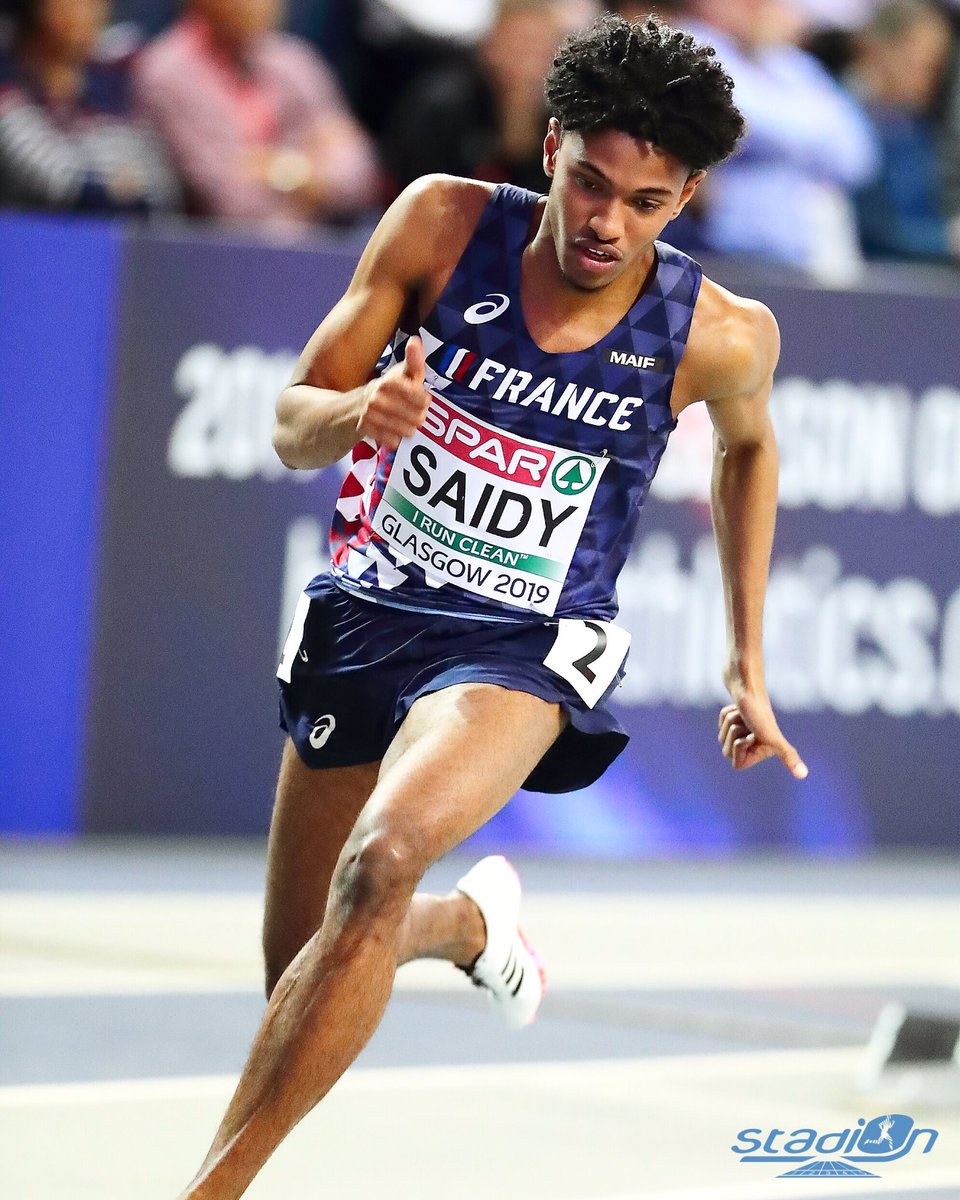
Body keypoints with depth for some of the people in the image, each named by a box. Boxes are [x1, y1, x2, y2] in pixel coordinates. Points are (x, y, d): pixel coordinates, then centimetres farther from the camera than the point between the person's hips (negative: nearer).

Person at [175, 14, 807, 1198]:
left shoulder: (718, 337, -12)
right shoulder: (443, 222, -11)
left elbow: (746, 448, 13)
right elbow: (293, 422, -5)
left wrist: (748, 667, 16)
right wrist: (360, 413, -29)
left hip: (526, 647, -3)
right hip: (364, 613, 3)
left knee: (381, 862, -33)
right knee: (302, 973, 14)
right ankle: (473, 918, 50)